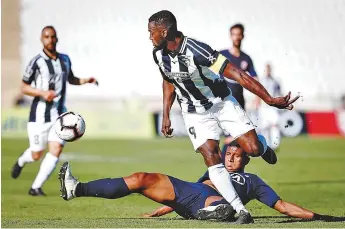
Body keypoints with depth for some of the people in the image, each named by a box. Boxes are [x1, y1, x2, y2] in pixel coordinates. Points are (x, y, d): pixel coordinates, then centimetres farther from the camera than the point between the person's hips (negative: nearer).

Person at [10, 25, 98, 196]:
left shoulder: (65, 59, 7)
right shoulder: (36, 62, -10)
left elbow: (71, 79, 25)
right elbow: (24, 87, -5)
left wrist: (86, 80, 6)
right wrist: (43, 93, -21)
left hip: (59, 114, 4)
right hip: (40, 114, -4)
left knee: (56, 150, -12)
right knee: (36, 154, 3)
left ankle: (36, 187, -4)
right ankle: (21, 162, 39)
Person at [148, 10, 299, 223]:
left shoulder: (196, 51, -31)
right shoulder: (159, 54, -9)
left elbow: (237, 74, -31)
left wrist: (270, 99, -34)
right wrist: (166, 116, 11)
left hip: (222, 103, -4)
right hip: (195, 113, 4)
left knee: (253, 149, -13)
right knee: (211, 158, -16)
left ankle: (263, 146, 26)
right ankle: (240, 210, -14)